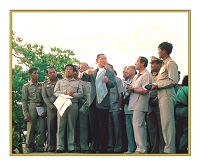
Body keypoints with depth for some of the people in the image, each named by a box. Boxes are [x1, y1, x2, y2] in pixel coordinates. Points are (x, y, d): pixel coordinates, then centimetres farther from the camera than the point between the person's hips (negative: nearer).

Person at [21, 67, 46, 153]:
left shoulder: (41, 85, 15)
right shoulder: (26, 86, 8)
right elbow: (24, 101, 3)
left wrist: (45, 109, 1)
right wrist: (25, 113, -6)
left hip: (41, 108, 3)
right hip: (32, 107, -3)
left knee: (42, 128, -4)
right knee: (31, 129, -4)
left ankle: (40, 148, 2)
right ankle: (30, 148, 3)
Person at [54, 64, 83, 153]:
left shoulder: (77, 83, 17)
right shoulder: (60, 82, 19)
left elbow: (80, 94, 5)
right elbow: (56, 92, 5)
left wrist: (73, 94, -12)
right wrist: (65, 92, -7)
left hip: (73, 105, 0)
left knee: (72, 126, -1)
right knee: (61, 126, -5)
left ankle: (71, 147, -1)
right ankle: (60, 147, -6)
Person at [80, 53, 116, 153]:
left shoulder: (110, 73, 7)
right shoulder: (92, 73, 13)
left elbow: (113, 84, -10)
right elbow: (83, 78, -4)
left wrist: (107, 81, -32)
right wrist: (86, 73, -27)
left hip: (103, 103, -3)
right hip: (93, 102, 3)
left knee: (103, 127, -1)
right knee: (93, 126, 7)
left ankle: (103, 149, 5)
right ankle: (94, 147, 16)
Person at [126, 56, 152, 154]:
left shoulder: (146, 75, -9)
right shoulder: (136, 76, 23)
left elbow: (145, 90, -19)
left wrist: (133, 89, -12)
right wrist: (129, 89, 5)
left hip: (140, 104, -10)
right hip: (136, 104, 10)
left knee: (137, 125, -14)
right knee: (141, 126, 11)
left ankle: (141, 149, -13)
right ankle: (143, 148, 14)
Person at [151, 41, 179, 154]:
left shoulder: (171, 63, -7)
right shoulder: (165, 64, 22)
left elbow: (173, 81, -16)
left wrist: (158, 85, -12)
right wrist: (155, 85, 10)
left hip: (167, 94, -10)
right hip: (162, 95, 10)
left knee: (167, 123, -11)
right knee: (165, 123, 9)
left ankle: (170, 150, -11)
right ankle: (168, 147, 11)